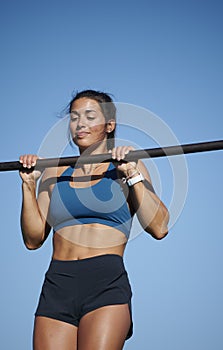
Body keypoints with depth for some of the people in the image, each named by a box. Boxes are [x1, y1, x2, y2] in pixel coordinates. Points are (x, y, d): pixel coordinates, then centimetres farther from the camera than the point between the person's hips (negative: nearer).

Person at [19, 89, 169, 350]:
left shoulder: (127, 168, 10)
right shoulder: (54, 173, 18)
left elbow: (159, 228, -2)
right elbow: (33, 240, 13)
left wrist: (132, 174, -5)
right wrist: (29, 184, 6)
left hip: (106, 283, -3)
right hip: (56, 288, 3)